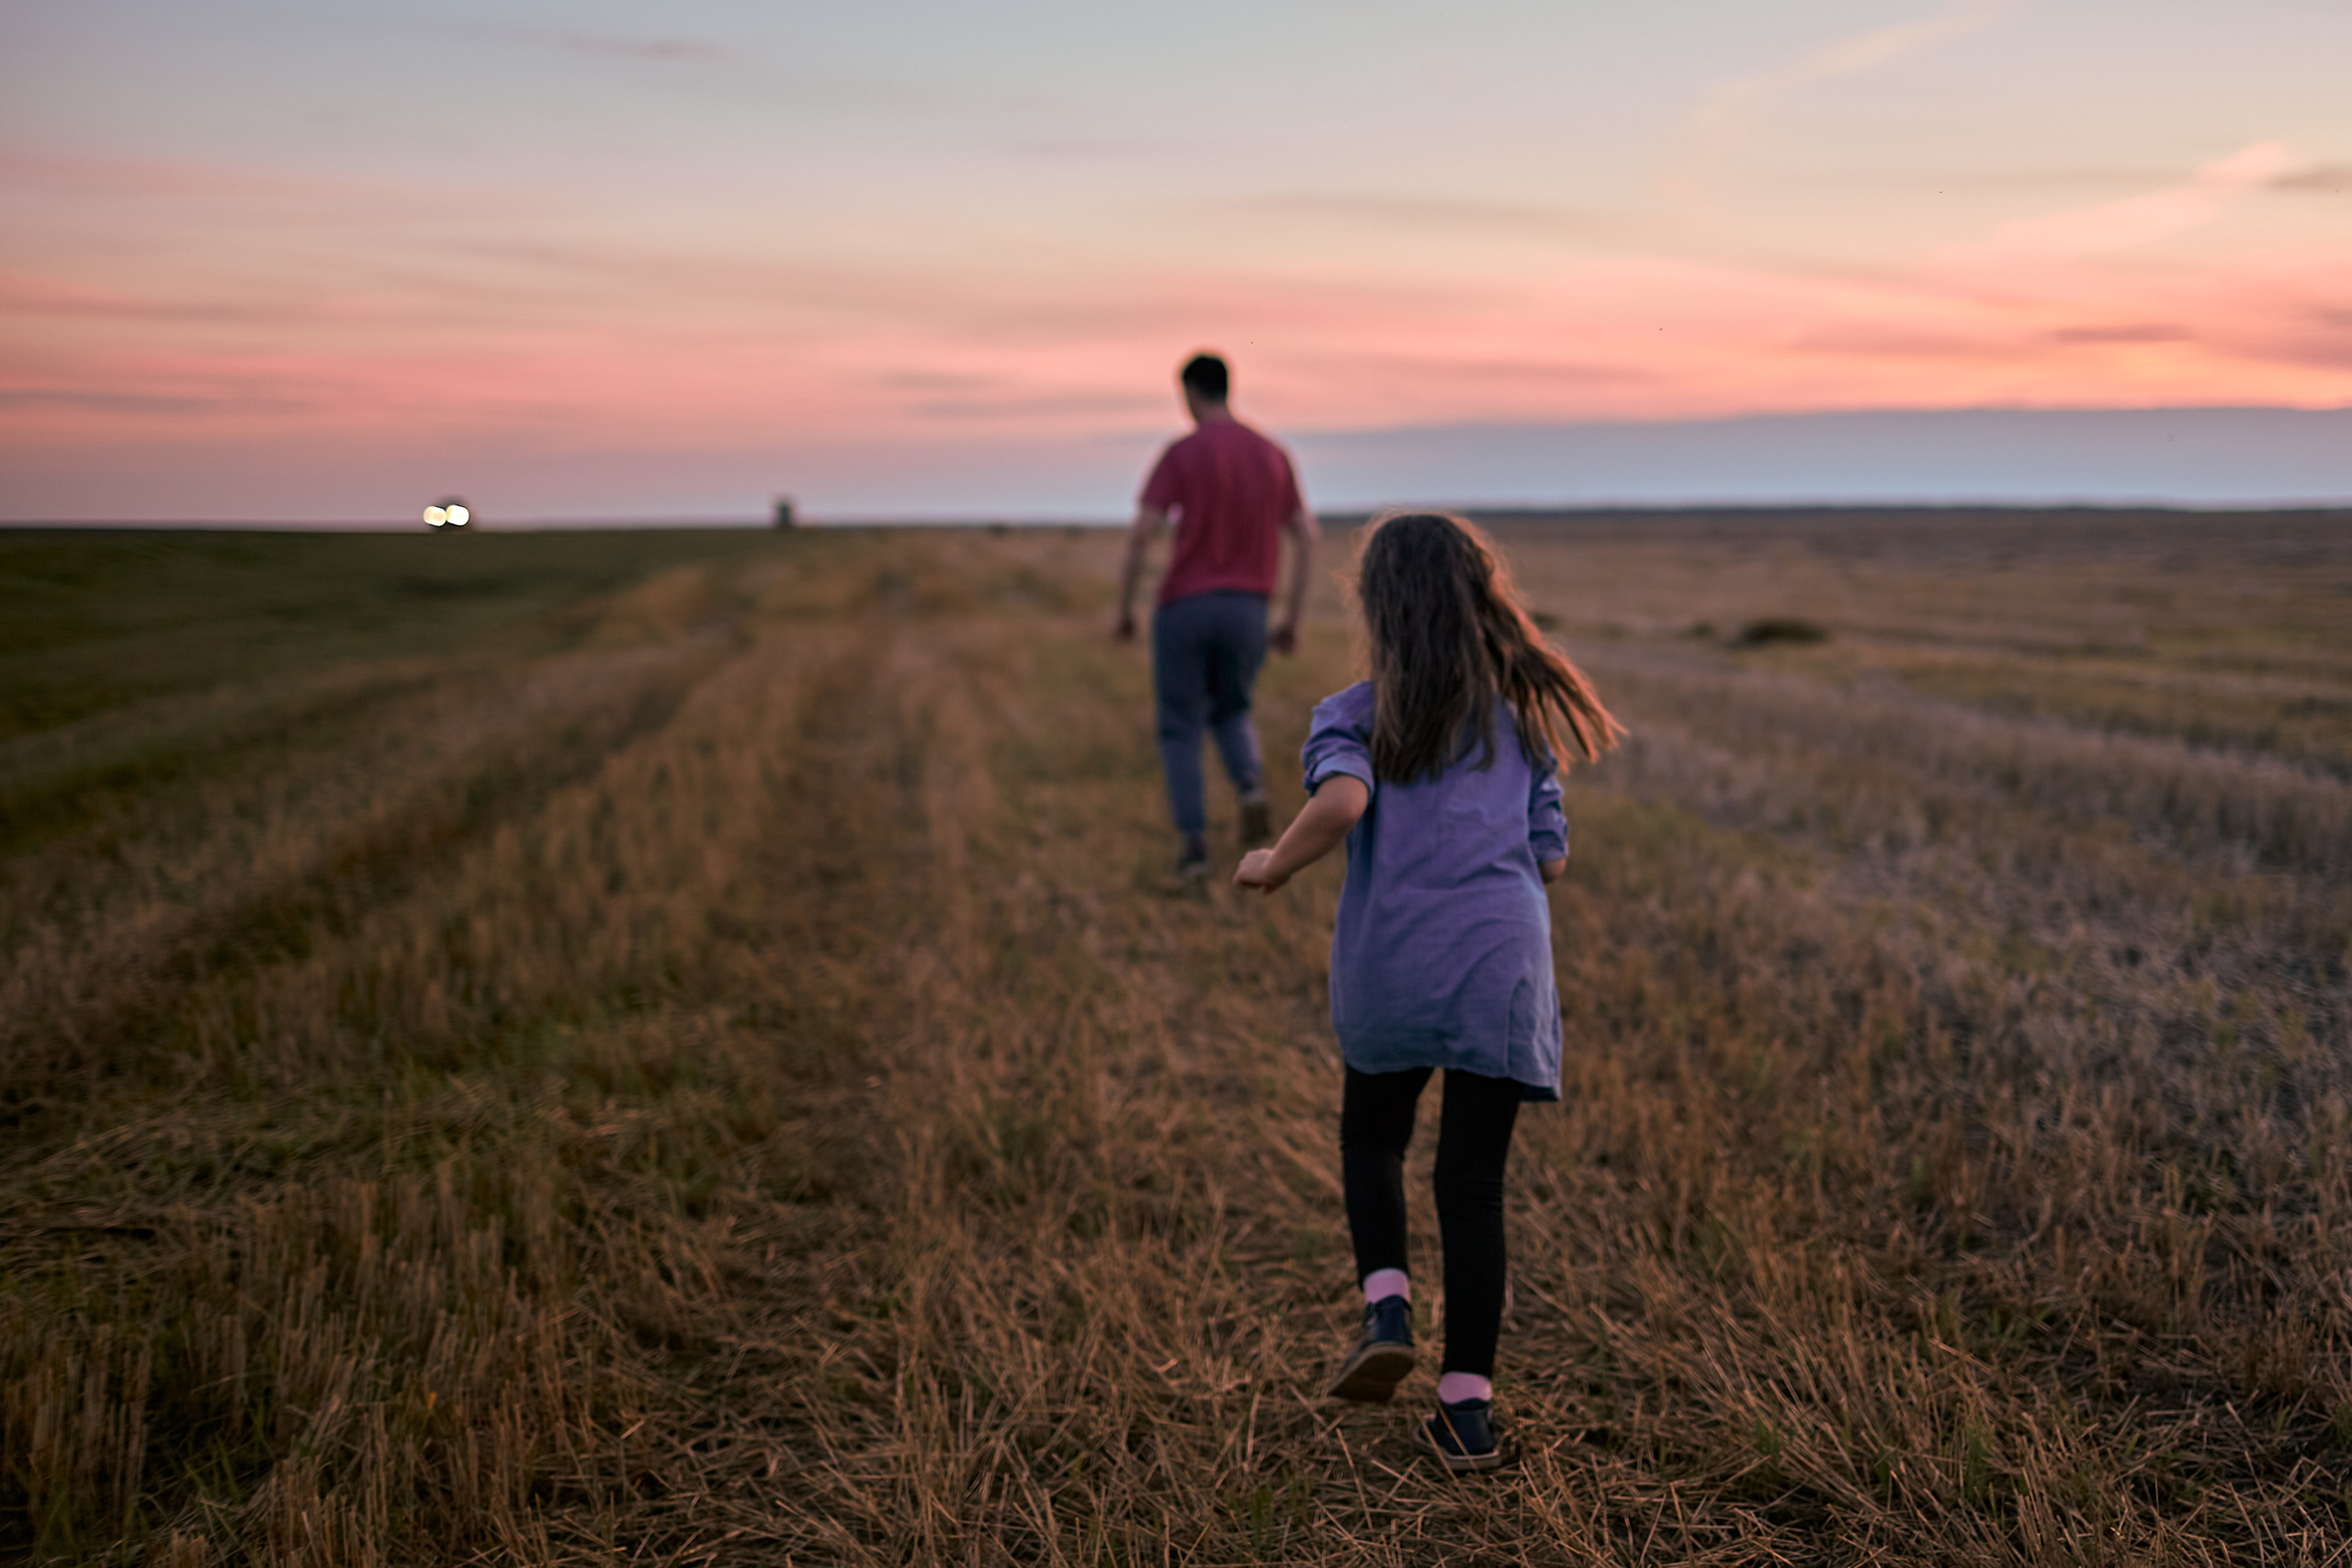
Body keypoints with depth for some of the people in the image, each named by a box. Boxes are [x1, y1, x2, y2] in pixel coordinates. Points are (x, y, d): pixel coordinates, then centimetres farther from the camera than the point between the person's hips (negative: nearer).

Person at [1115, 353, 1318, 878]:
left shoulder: (1180, 454, -8)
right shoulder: (1273, 455, 7)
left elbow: (1141, 534, -14)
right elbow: (1306, 538, 5)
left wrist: (1124, 610, -2)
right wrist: (1292, 619, 11)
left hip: (1183, 608, -3)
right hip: (1247, 612, 4)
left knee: (1180, 727, 10)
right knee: (1229, 711, 25)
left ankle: (1195, 842, 0)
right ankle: (1251, 786, -5)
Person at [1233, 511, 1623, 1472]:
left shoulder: (1352, 715, 2)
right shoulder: (1525, 714, 10)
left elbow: (1342, 802, -20)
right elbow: (1552, 858, 9)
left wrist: (1274, 865, -4)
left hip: (1388, 969, -1)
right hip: (1501, 969, 2)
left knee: (1371, 1138, 24)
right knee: (1474, 1182, 9)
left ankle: (1387, 1309, 4)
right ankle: (1468, 1408, 11)